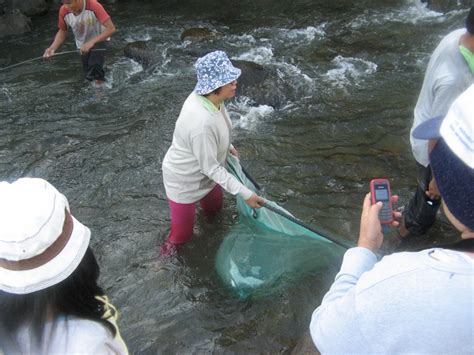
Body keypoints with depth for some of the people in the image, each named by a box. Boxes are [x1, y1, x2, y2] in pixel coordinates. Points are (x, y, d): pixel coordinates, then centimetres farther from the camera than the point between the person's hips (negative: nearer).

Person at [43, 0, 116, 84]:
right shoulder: (64, 11, -20)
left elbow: (111, 28, -36)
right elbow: (62, 31, -3)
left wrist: (92, 42, -44)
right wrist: (52, 48, -20)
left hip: (99, 40, -4)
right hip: (83, 45, 4)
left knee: (94, 65, -28)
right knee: (89, 75, 9)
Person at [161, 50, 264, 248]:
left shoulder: (208, 97, -16)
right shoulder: (202, 124, -42)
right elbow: (211, 168, -31)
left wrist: (228, 147, 19)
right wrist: (245, 193, -27)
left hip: (203, 174, 8)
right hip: (184, 182, -8)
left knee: (214, 207, 33)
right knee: (182, 235, 10)